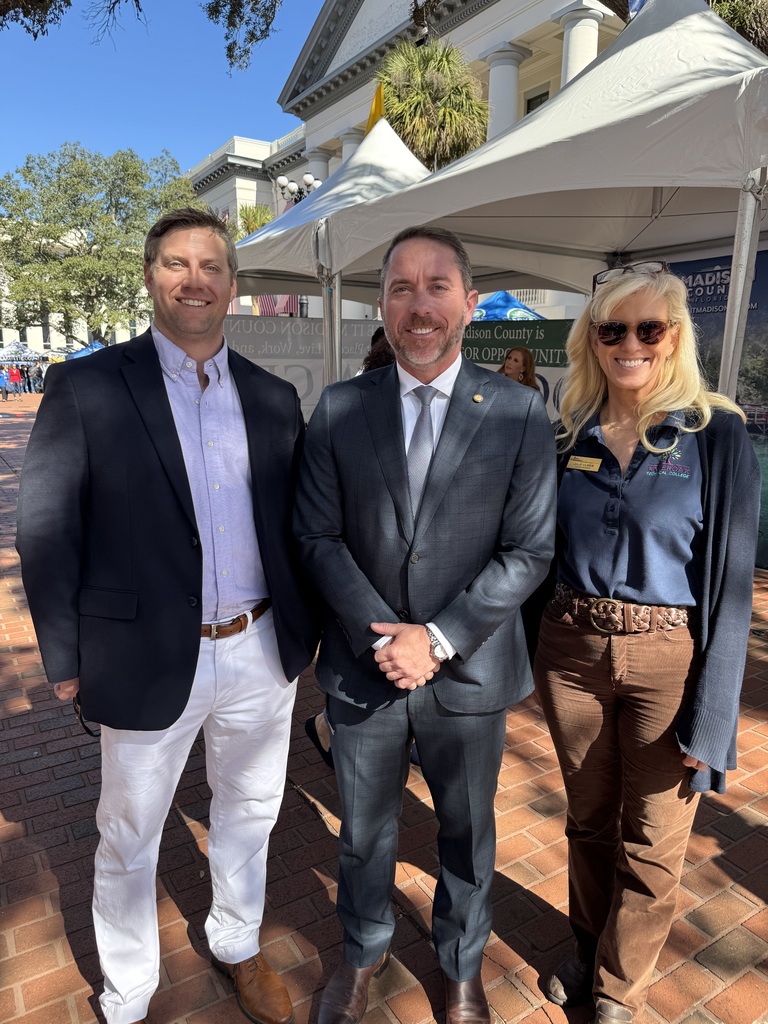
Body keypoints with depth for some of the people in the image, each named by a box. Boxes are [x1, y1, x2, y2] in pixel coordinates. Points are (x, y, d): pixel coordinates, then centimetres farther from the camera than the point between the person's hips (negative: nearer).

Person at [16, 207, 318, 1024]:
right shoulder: (86, 387, -8)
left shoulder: (272, 398, 3)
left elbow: (294, 522, 7)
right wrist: (66, 659, -6)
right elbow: (43, 529, -6)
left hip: (261, 652, 4)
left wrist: (305, 623, 7)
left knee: (249, 813, 23)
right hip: (150, 659, -3)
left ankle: (236, 945, 52)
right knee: (129, 839, 18)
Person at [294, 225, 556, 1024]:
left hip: (468, 672, 0)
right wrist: (384, 637, -16)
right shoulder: (338, 409, -4)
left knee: (467, 832, 22)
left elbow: (527, 552, -9)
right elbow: (317, 536, -5)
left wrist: (437, 639, -17)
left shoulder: (519, 414, -8)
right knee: (363, 830, 22)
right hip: (361, 669, 1)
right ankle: (362, 953, 53)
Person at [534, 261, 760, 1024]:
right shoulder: (569, 433, 2)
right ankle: (590, 949, 47)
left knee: (651, 841, 14)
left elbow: (730, 581, -9)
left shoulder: (716, 433, -8)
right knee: (588, 821, 20)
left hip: (667, 661, -2)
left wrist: (710, 720, -11)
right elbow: (534, 547, 7)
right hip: (571, 651, 3)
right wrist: (527, 649, 3)